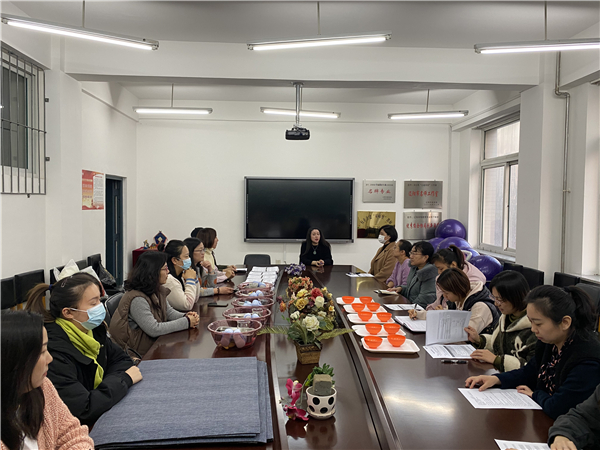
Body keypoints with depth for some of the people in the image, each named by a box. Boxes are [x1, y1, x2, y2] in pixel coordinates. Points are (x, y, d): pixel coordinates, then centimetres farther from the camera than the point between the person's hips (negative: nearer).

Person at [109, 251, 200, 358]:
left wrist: (185, 316, -8)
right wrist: (186, 322, -21)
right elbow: (154, 330, -26)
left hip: (155, 341, 8)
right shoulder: (137, 299, -24)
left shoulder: (158, 291, 4)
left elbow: (169, 312, 14)